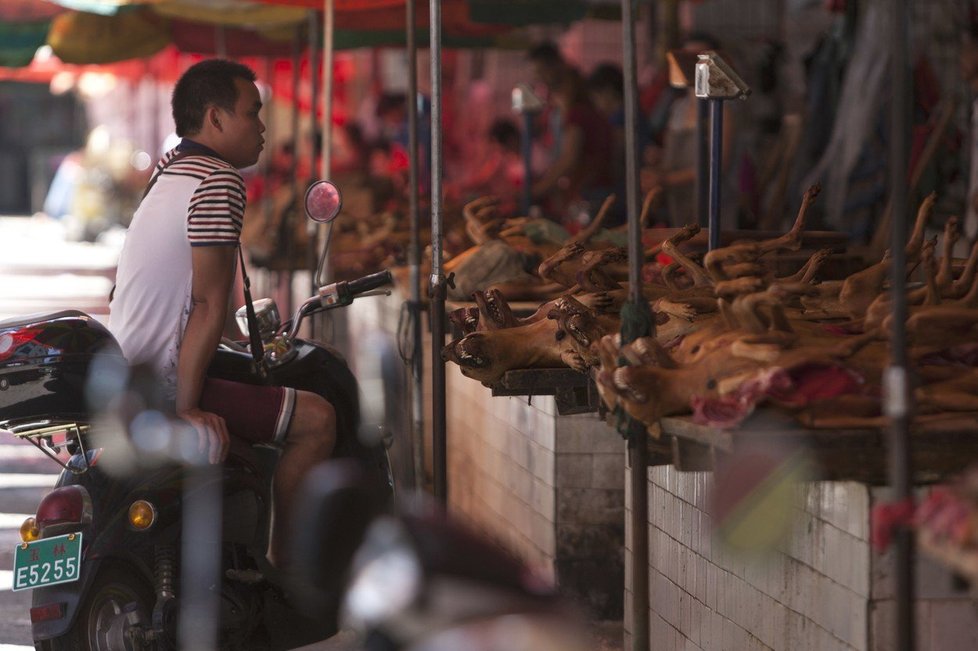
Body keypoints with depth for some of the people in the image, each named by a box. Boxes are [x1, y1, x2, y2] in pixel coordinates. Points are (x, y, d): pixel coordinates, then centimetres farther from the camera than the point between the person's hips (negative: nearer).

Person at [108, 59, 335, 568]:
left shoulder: (167, 172, 17)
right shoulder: (219, 182, -13)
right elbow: (208, 306, -19)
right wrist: (186, 409, -21)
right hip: (165, 387, -10)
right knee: (316, 419, -8)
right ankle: (284, 564, -3)